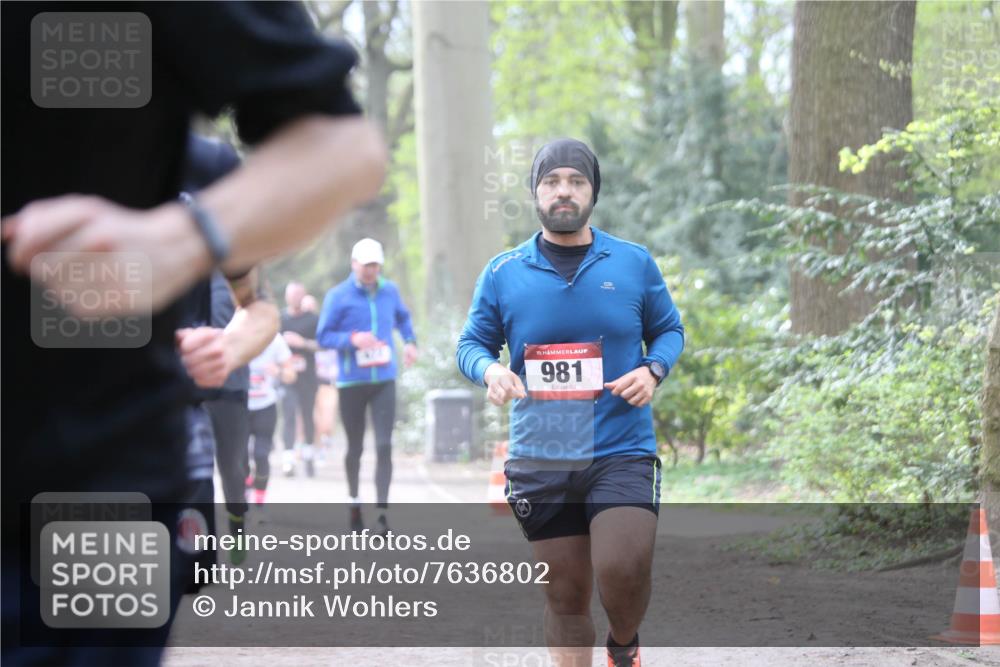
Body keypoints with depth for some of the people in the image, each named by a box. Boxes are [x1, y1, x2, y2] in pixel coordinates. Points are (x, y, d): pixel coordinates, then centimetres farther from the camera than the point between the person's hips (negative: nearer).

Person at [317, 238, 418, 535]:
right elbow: (323, 336, -4)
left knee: (384, 445, -12)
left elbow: (403, 317, 27)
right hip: (351, 382, -1)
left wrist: (410, 341, 11)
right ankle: (354, 502, 32)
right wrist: (352, 339, -20)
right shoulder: (338, 296, -4)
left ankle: (382, 511, -15)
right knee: (355, 447, 10)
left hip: (384, 381, 2)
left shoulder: (390, 291, 7)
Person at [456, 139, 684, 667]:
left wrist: (652, 370, -6)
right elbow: (472, 343, 11)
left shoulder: (634, 263, 5)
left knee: (622, 573, -18)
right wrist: (490, 370, -12)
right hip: (539, 460, 1)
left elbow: (668, 329, 15)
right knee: (566, 596, 5)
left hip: (622, 452, -1)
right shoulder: (503, 272, 5)